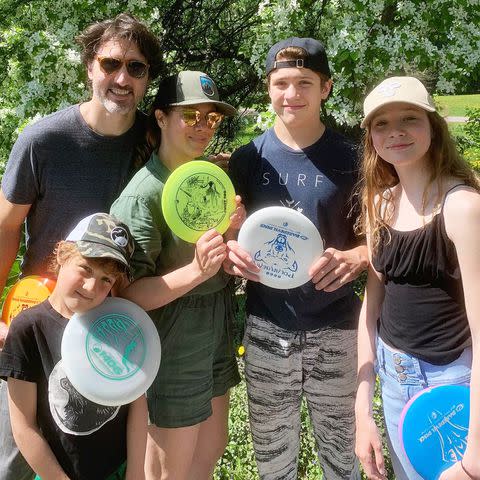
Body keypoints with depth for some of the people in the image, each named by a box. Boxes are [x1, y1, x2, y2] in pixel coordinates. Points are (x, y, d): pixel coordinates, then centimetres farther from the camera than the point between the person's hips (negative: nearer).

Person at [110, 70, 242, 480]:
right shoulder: (143, 194, -19)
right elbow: (129, 293, -23)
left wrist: (238, 228, -8)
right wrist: (196, 271, -36)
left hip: (217, 331, 7)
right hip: (173, 341, -7)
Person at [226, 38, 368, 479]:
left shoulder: (349, 158, -2)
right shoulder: (248, 158, 0)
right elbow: (228, 232, 6)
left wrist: (353, 258, -21)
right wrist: (230, 253, -17)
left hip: (335, 328, 0)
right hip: (267, 329, 1)